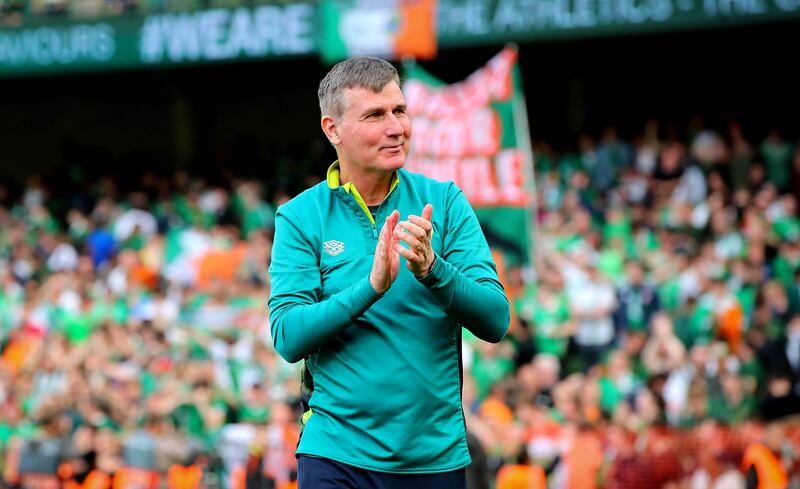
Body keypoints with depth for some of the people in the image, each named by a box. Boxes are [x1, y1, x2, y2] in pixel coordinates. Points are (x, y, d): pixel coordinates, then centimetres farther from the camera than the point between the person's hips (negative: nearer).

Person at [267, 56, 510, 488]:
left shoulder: (445, 202, 1)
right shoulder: (299, 217, -2)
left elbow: (495, 321, -5)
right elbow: (287, 338, -12)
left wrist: (432, 271, -22)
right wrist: (372, 286, -24)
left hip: (437, 453, 2)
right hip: (337, 454, -2)